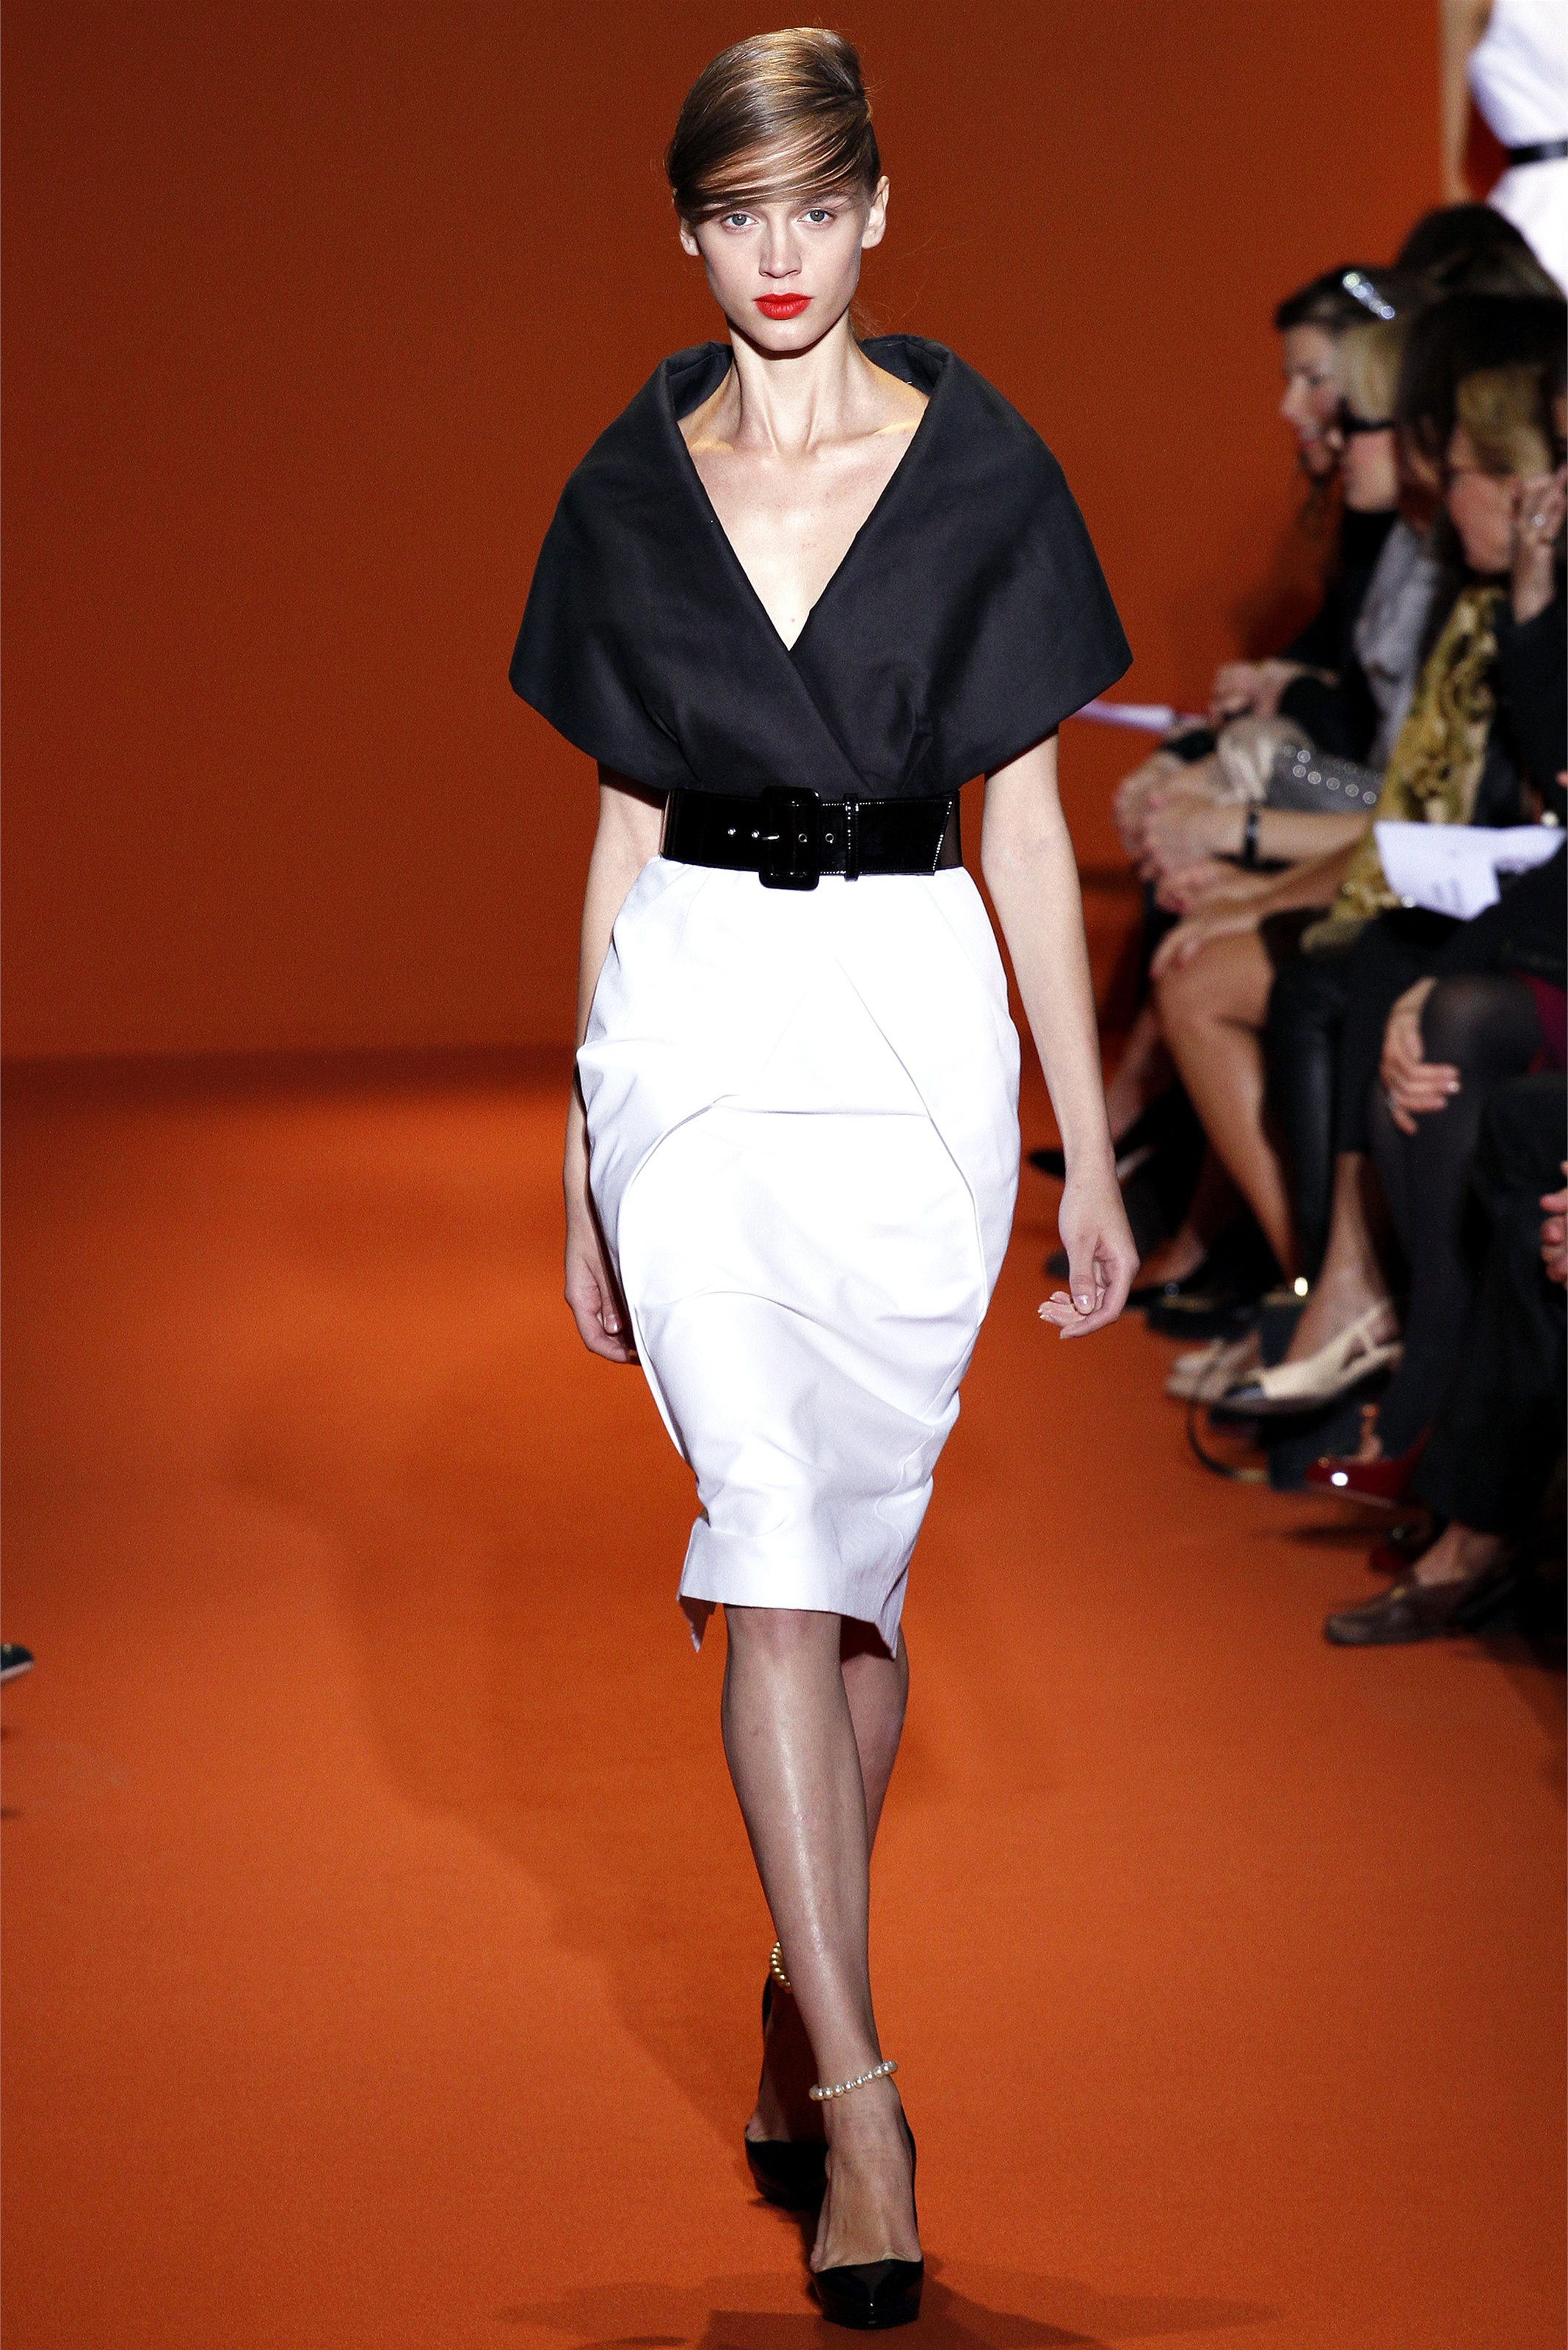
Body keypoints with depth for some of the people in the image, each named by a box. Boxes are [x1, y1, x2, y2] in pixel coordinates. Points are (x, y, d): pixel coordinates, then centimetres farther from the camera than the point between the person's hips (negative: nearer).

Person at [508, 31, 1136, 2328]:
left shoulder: (982, 470, 1)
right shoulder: (632, 492, 7)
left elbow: (1026, 821, 3)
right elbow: (626, 830, 11)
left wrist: (1090, 1152, 2)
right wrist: (583, 1155, 11)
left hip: (918, 1021, 0)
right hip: (701, 1025, 1)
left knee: (851, 1542, 6)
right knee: (777, 1541, -10)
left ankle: (806, 1997, 26)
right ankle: (858, 2097, -10)